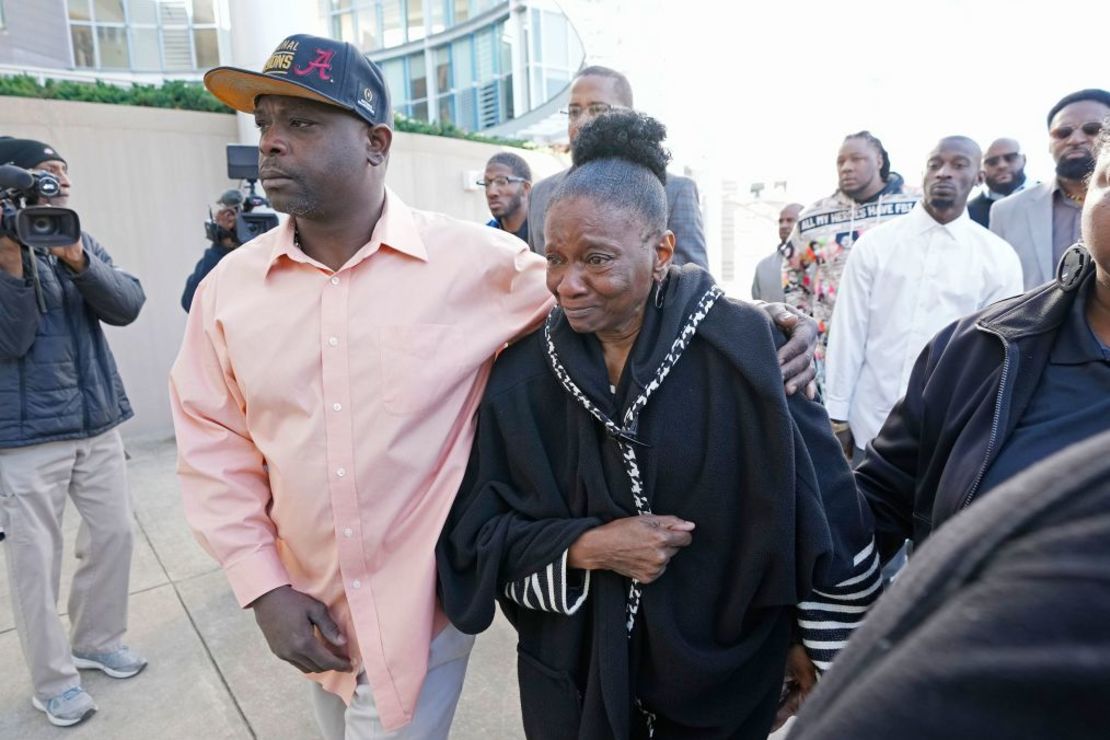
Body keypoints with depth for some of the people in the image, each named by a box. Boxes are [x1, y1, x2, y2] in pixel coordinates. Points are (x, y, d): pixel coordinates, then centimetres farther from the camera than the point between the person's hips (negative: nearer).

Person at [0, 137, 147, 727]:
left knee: (113, 534, 13)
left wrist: (76, 258, -21)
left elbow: (127, 306, -6)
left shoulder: (79, 241, 8)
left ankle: (97, 640, 34)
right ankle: (53, 680, 20)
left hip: (98, 422, 5)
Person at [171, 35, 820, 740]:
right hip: (310, 606, 5)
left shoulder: (473, 259, -15)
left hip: (423, 603, -4)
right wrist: (264, 587, -4)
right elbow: (213, 448, 1)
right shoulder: (228, 286, -4)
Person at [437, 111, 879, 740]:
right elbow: (475, 533, -5)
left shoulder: (746, 347, -18)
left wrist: (841, 666, -3)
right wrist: (584, 547, -20)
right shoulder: (522, 374, -9)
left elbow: (828, 523, -10)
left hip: (724, 675, -1)